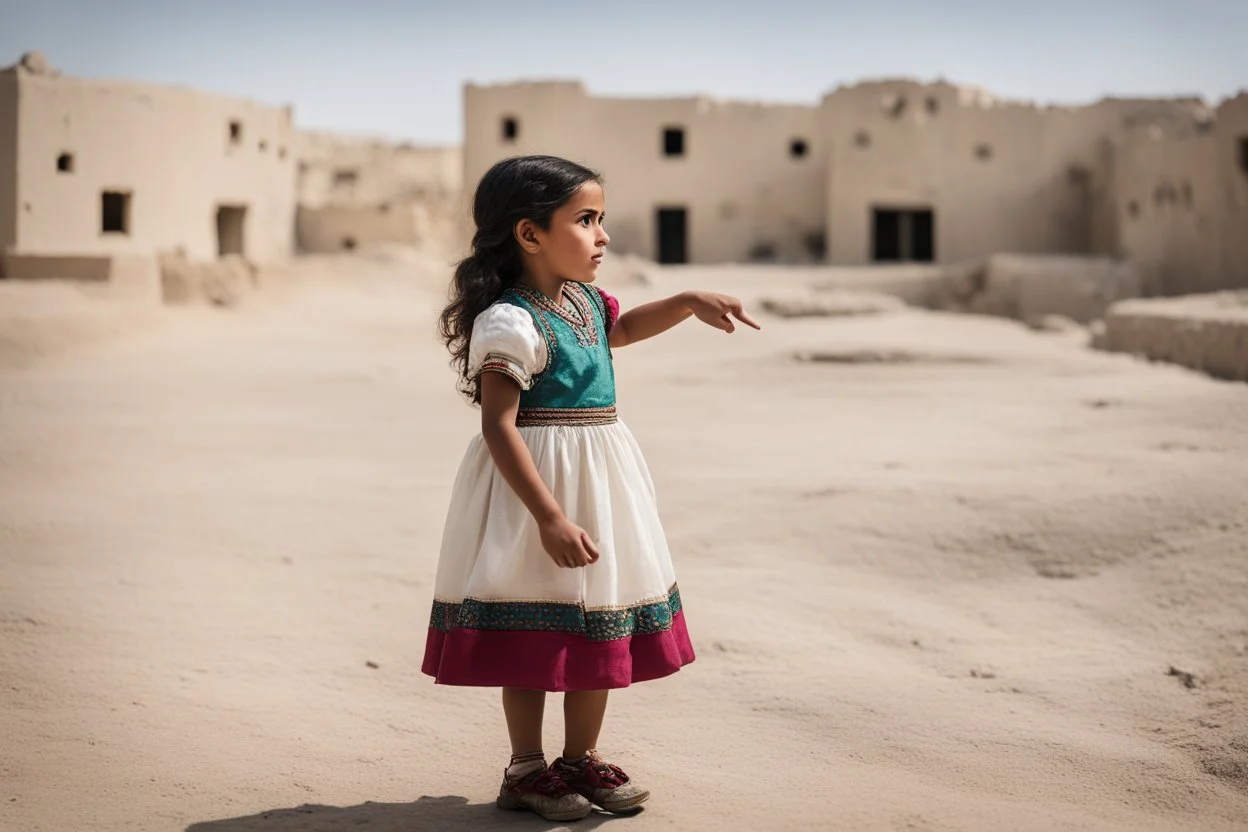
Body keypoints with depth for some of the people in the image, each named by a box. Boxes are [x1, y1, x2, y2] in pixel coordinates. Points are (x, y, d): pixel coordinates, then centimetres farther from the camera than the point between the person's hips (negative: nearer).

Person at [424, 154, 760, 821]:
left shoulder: (583, 299, 8)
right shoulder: (511, 323, -20)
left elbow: (622, 328, 31)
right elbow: (499, 428, -24)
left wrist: (690, 303, 15)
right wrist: (550, 518, -29)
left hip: (600, 481, 9)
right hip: (538, 485, -9)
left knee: (599, 625, 14)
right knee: (533, 630, 2)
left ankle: (582, 757, 28)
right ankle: (526, 767, 16)